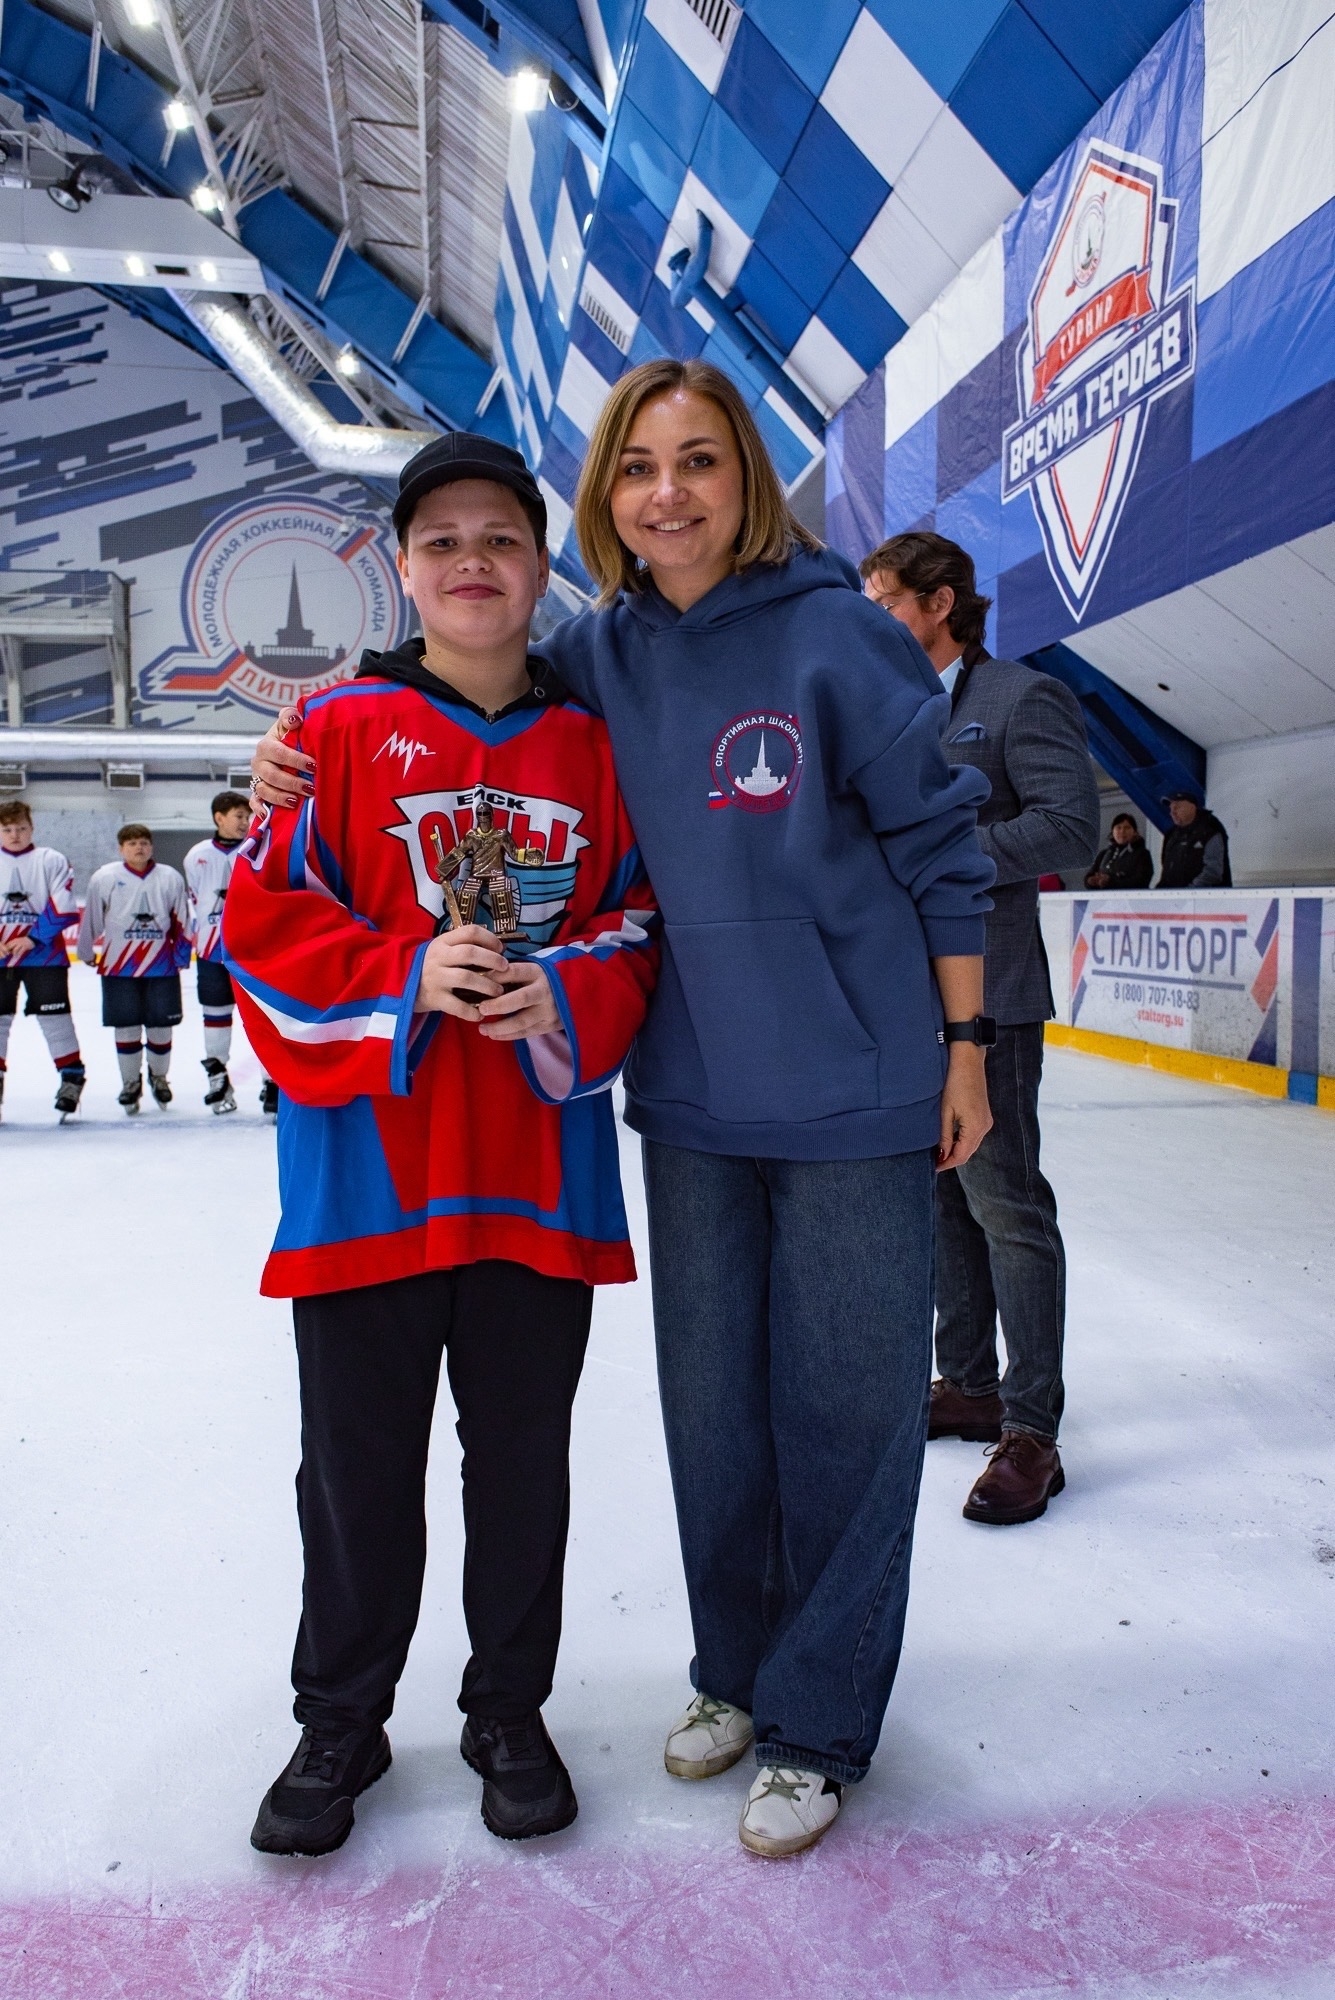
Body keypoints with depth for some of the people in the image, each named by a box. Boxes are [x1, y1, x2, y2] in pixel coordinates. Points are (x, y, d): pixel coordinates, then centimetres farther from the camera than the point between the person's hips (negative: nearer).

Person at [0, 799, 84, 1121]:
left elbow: (63, 909, -7)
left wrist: (33, 938, -14)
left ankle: (72, 1075, 7)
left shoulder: (52, 861, 1)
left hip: (45, 955, -3)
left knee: (54, 1017, -1)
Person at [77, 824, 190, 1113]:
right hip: (119, 967, -1)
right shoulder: (104, 878, -3)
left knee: (161, 1025, 8)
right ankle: (130, 1083, 19)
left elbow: (181, 921, 9)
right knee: (127, 1026, 4)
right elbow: (92, 918, 5)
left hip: (162, 966, 1)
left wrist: (182, 953, 8)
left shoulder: (170, 878, 2)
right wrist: (86, 952, 11)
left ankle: (158, 1076, 31)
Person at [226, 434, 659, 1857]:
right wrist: (408, 979, -17)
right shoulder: (342, 727, 1)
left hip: (542, 1165, 2)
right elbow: (266, 917, -3)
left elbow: (639, 923, 7)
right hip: (368, 1162, -1)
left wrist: (566, 997, -12)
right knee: (358, 1462, 11)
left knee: (522, 1457, 13)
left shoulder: (590, 742, 6)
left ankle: (510, 1714, 35)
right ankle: (340, 1724, 34)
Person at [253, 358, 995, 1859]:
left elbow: (941, 844, -4)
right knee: (711, 1400, 14)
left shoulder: (833, 633, -9)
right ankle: (736, 1671, 38)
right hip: (692, 1091, 4)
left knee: (842, 1403, 6)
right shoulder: (601, 652, 2)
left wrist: (962, 1043, -2)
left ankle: (817, 1725, 28)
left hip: (854, 1092, -4)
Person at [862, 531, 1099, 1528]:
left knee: (1004, 1203, -5)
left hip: (986, 993, -8)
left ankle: (1031, 1429, 4)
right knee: (938, 1196, 14)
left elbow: (1071, 825, -16)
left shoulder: (1021, 697, -5)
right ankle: (970, 1385, 27)